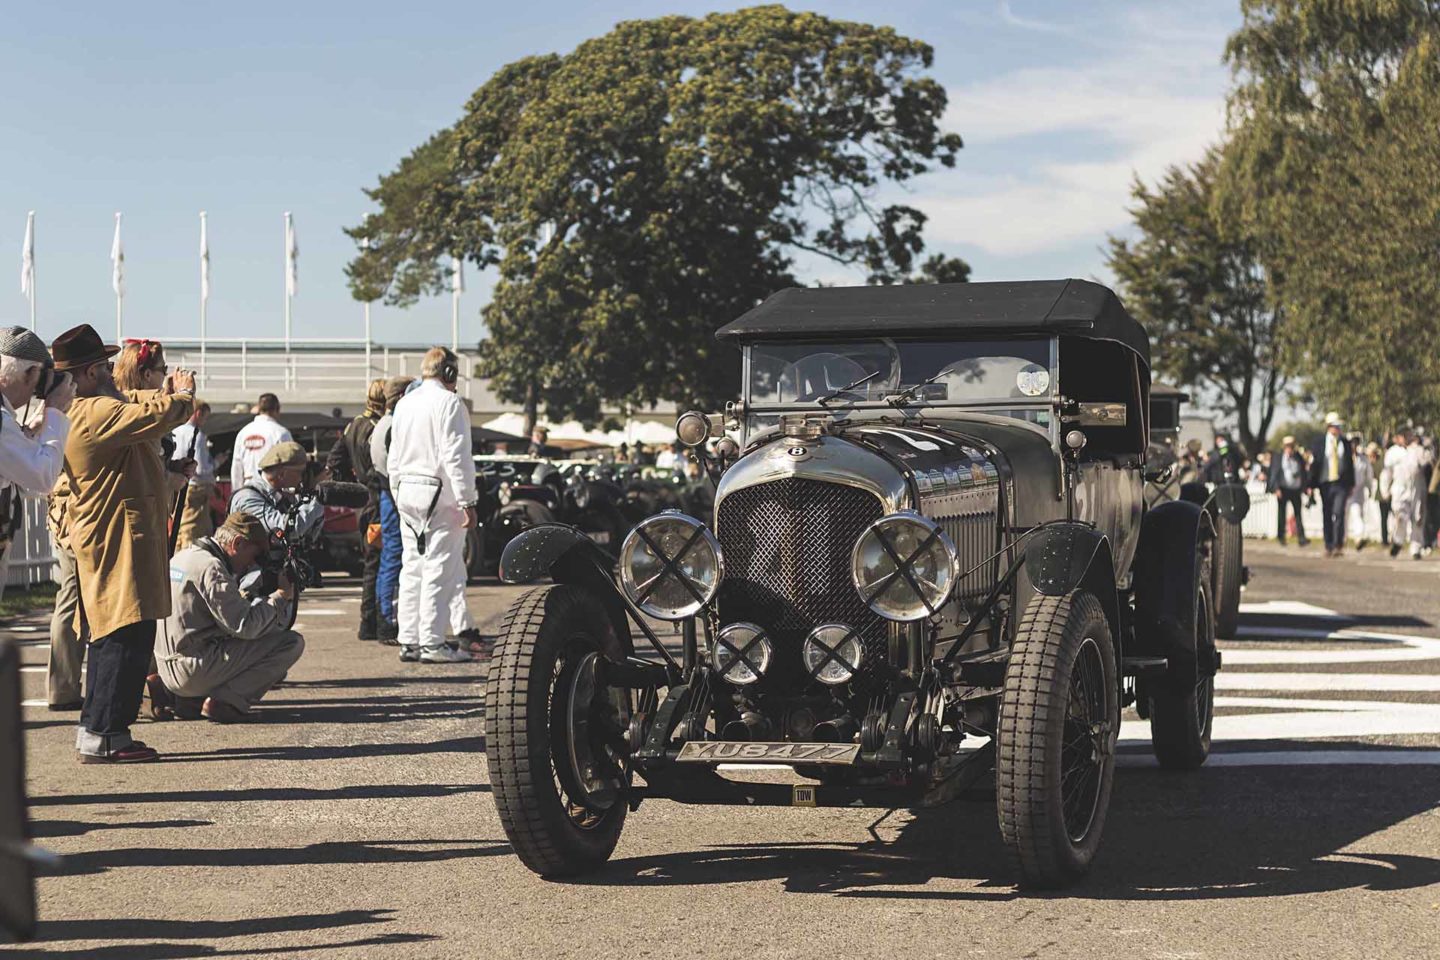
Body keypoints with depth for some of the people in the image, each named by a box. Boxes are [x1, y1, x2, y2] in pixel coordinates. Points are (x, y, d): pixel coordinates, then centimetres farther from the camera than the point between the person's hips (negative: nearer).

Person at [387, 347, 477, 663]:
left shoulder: (404, 404, 15)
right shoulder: (448, 403, -10)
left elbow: (393, 459, 19)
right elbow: (456, 457, -16)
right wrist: (467, 501, -14)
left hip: (407, 492, 8)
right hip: (439, 494, -8)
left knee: (412, 569, 11)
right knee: (439, 571, -6)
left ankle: (408, 641, 12)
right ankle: (432, 643, -7)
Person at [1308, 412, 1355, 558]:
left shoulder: (1346, 443, 8)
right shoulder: (1319, 444, 4)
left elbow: (1351, 464, 13)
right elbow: (1313, 465, 4)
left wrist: (1351, 484, 11)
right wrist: (1312, 485, -1)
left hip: (1341, 484, -1)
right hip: (1325, 484, 1)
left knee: (1339, 513, -14)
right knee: (1327, 515, 5)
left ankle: (1338, 545, -11)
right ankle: (1328, 546, 14)